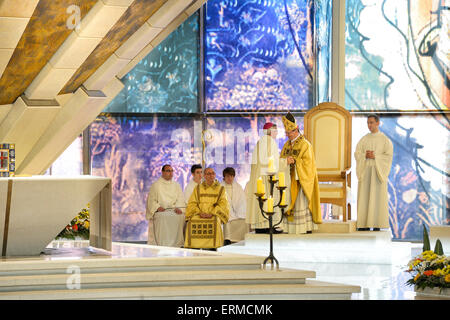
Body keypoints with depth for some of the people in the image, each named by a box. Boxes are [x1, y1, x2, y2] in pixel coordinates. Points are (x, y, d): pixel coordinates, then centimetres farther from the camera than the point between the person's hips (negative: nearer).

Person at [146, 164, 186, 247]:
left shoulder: (176, 185, 20)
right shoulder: (156, 185, 12)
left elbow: (181, 199, 10)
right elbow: (151, 201, 5)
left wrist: (178, 208, -12)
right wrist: (158, 207, -15)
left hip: (174, 210, 2)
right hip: (161, 211, -2)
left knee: (180, 216, -31)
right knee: (164, 217, -37)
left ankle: (176, 244, -30)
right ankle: (164, 245, -39)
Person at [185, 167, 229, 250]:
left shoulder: (221, 189, 13)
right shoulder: (198, 188, 17)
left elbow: (223, 205, 1)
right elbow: (192, 203, 9)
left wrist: (212, 213, -14)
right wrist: (199, 212, -10)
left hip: (214, 215, -1)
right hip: (199, 215, 1)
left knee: (215, 222, -36)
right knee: (192, 221, -30)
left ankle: (213, 247, -31)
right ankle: (195, 249, -27)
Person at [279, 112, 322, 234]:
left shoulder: (305, 145, -6)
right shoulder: (287, 145, 15)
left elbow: (307, 162, -13)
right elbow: (281, 160, 12)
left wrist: (294, 161, -21)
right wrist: (286, 161, -10)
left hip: (301, 178, -6)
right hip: (289, 179, 6)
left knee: (302, 201, -9)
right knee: (289, 201, 2)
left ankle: (307, 227, -7)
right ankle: (290, 227, 3)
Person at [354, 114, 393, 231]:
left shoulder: (385, 139, 1)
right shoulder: (364, 139, 12)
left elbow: (389, 155, -7)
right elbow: (357, 154, 4)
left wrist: (375, 156, -17)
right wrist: (365, 155, -15)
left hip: (378, 171, -4)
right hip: (365, 170, 4)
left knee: (377, 197, -5)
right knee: (365, 197, 0)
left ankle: (377, 225, -3)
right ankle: (365, 224, 2)